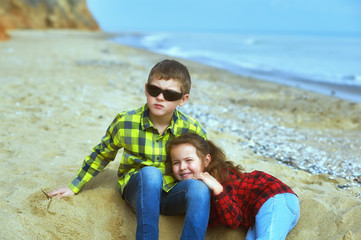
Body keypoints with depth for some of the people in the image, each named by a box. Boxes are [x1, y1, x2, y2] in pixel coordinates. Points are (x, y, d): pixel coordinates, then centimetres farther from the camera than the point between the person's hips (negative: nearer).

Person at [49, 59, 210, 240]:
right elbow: (102, 154, 10)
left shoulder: (192, 130, -7)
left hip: (171, 193, 1)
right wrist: (74, 187, 17)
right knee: (150, 173, -36)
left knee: (199, 187, -33)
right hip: (136, 189, -1)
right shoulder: (124, 123, -7)